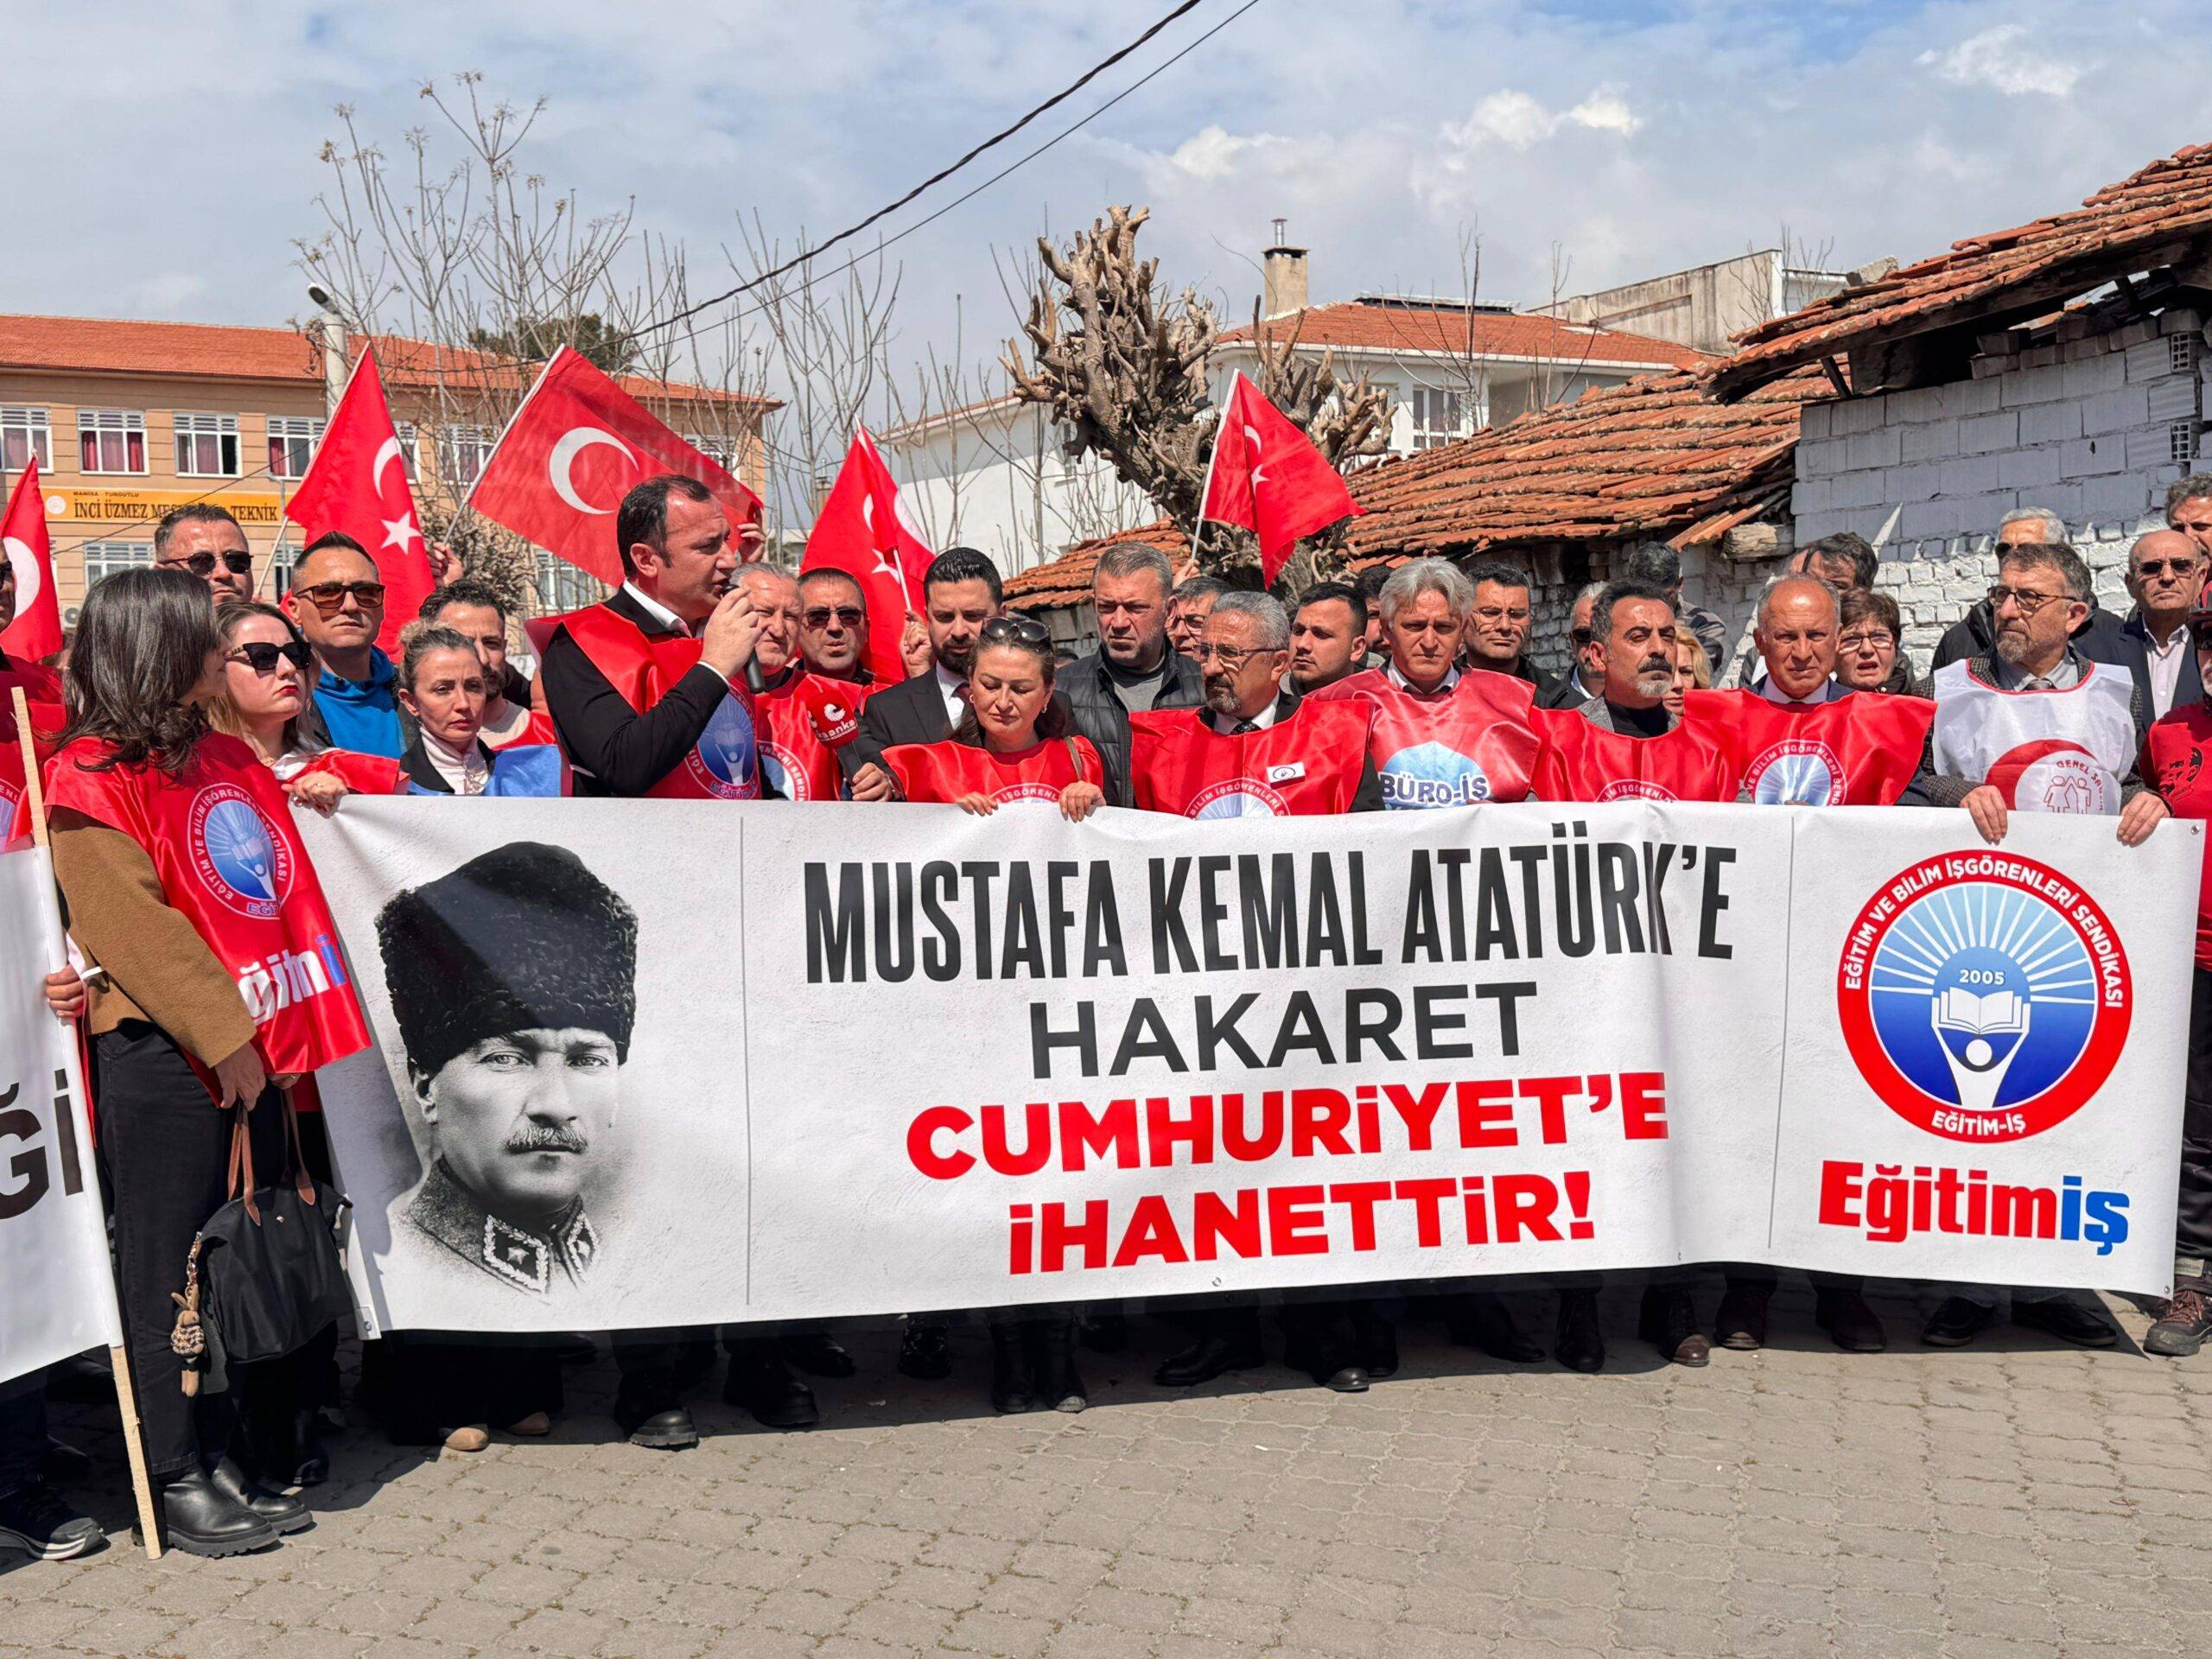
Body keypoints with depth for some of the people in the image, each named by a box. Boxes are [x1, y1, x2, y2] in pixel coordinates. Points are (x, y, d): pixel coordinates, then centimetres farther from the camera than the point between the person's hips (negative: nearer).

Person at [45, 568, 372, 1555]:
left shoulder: (226, 758, 16)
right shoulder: (90, 778, -10)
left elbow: (272, 891, 30)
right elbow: (130, 926, -17)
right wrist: (221, 1032, -18)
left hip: (246, 1044, 8)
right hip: (158, 1055, -8)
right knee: (171, 1268, 1)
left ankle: (265, 1456, 26)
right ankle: (184, 1484, 12)